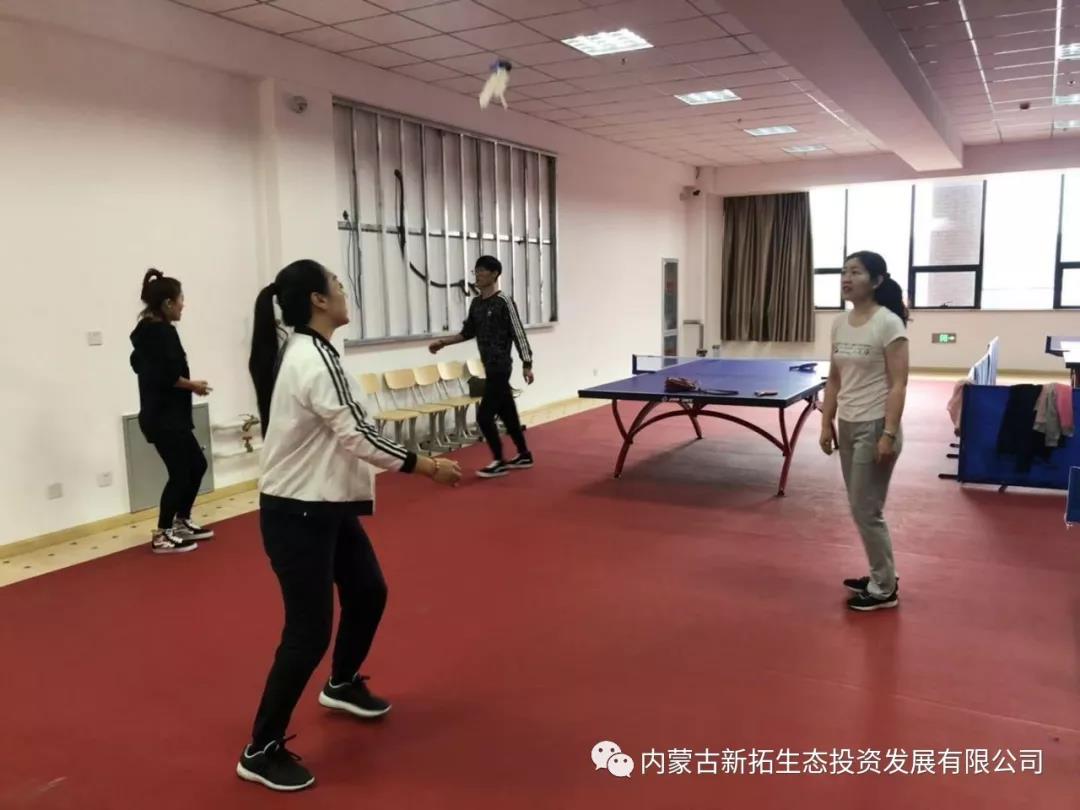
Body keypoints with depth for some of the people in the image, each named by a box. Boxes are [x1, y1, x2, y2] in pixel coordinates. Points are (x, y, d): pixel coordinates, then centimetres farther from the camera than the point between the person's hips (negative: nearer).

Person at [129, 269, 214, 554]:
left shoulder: (146, 329, 14)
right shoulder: (162, 332, -17)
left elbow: (141, 363, 20)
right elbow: (167, 374, -24)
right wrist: (193, 385, -9)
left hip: (164, 415, 10)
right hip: (164, 417, -10)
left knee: (196, 464, 17)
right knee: (180, 472, -1)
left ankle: (181, 523, 30)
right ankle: (162, 536, 10)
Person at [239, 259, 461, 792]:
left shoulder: (307, 353, 8)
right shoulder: (315, 359, -22)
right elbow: (358, 437, -24)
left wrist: (412, 463, 9)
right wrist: (427, 467, -15)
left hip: (326, 507, 10)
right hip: (296, 516, -10)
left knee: (368, 592, 22)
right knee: (309, 632, -2)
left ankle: (342, 686, 46)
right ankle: (261, 752, 14)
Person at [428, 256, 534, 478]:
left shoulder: (504, 302, -13)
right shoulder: (476, 303, 11)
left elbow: (518, 334, -14)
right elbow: (468, 333, 21)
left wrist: (527, 365, -16)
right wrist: (444, 342, 13)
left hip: (500, 367, -8)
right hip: (490, 367, 8)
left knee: (484, 415, -8)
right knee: (507, 412, 15)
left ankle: (499, 462, 3)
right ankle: (524, 455, 26)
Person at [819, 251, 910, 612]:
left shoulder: (888, 323, -13)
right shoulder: (839, 323, 7)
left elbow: (897, 385, -15)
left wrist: (889, 434, -20)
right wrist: (827, 424, 10)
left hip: (875, 427, -7)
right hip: (848, 426, 7)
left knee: (866, 510, -1)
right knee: (861, 509, 13)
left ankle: (885, 589, 15)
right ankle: (880, 576, 29)